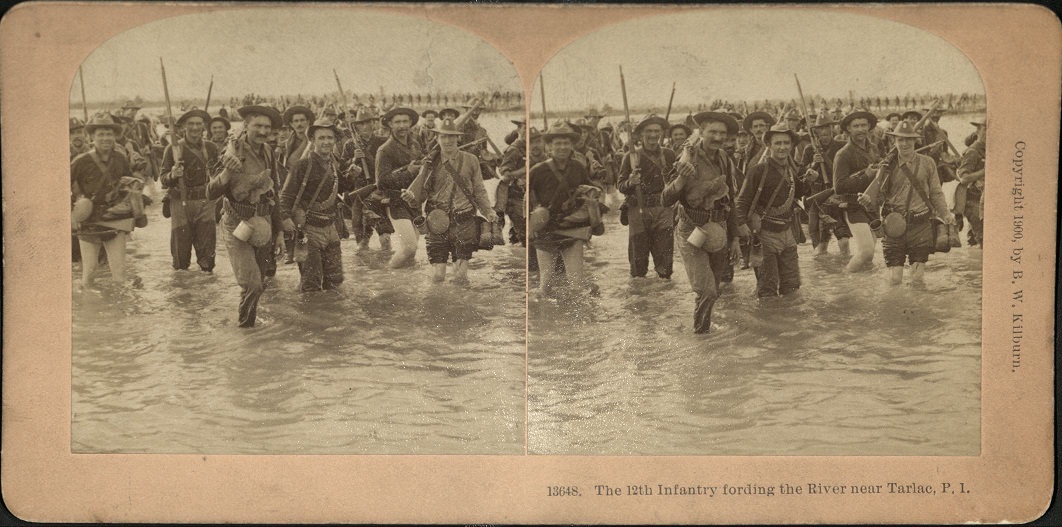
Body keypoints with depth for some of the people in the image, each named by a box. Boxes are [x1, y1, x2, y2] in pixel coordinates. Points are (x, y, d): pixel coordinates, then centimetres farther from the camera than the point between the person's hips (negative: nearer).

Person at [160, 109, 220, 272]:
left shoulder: (211, 148, 9)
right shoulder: (173, 149, 1)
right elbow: (163, 179, 1)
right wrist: (172, 175, -21)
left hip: (205, 202, 2)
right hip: (181, 203, -2)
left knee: (207, 249, 1)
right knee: (181, 248, 0)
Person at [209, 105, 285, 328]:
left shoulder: (268, 154, 5)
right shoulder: (232, 153, -13)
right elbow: (210, 194, -17)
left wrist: (279, 230, 18)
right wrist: (227, 171, -34)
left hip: (262, 225, 6)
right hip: (238, 225, -6)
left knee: (259, 282, 13)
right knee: (251, 284, -13)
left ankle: (250, 321, 31)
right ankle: (245, 324, 9)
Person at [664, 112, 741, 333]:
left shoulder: (726, 162, 6)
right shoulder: (688, 160, -12)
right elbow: (666, 200, -14)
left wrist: (734, 239, 17)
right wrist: (681, 178, -31)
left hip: (718, 232, 5)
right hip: (692, 232, -5)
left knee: (713, 291, 12)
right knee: (706, 291, -13)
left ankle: (706, 329, 31)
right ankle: (699, 332, 9)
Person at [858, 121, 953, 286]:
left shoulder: (927, 163, 6)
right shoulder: (888, 165, 3)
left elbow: (936, 193, 11)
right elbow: (879, 196, 1)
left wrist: (945, 214, -3)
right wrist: (868, 200, -20)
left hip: (921, 227, 0)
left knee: (918, 279, -1)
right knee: (894, 280, 0)